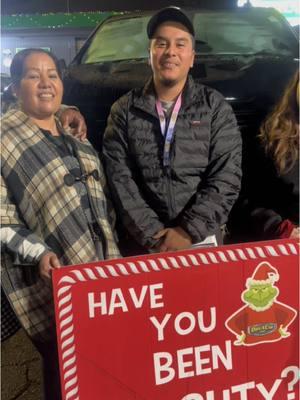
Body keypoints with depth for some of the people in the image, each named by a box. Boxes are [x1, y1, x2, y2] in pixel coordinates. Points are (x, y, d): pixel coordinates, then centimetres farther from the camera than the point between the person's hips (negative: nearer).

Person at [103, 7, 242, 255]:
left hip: (202, 240, 0)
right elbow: (119, 177, -6)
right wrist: (152, 233, -14)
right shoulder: (125, 110, 1)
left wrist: (189, 232, -15)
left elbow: (226, 177, -7)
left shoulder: (215, 107, 0)